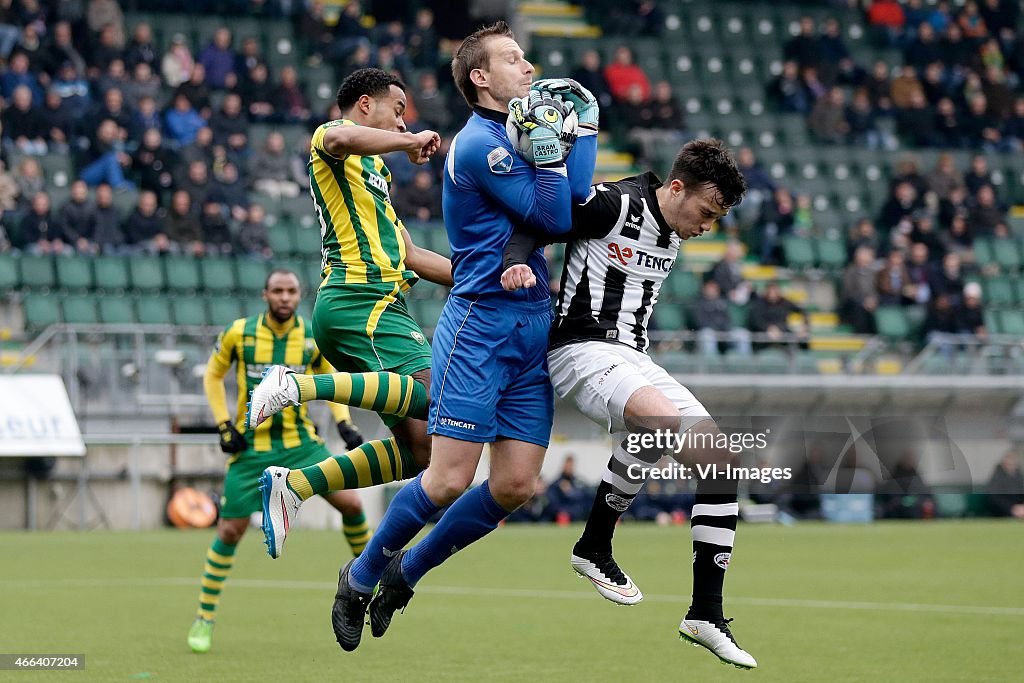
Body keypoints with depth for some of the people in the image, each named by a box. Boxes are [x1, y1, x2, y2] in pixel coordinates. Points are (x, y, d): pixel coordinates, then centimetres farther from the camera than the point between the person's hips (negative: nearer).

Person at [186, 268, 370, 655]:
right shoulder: (239, 333, -7)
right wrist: (224, 425, -3)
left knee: (350, 502, -12)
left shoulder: (314, 337, -3)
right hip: (251, 446, -1)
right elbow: (213, 376, 7)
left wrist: (344, 422, -3)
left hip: (300, 441, 1)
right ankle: (204, 619, 12)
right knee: (230, 531, -2)